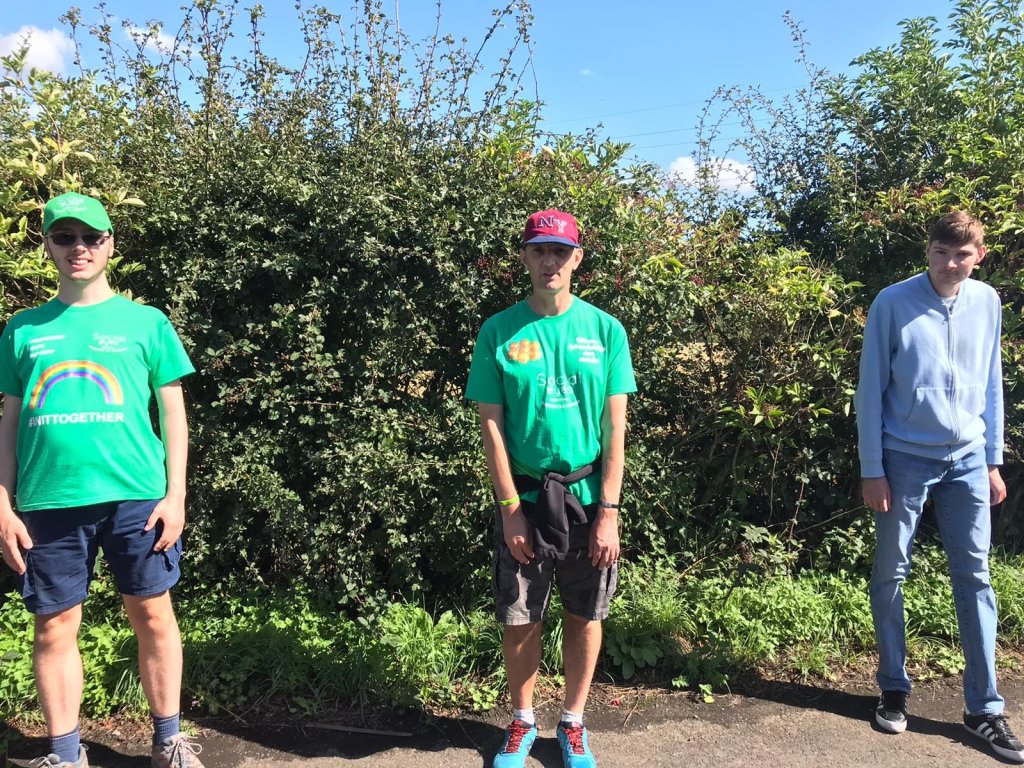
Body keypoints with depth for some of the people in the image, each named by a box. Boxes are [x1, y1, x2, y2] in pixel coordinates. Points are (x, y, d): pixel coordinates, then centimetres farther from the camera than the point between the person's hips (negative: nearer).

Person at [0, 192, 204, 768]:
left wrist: (175, 494, -1)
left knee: (152, 613, 5)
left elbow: (173, 413, 5)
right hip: (48, 500, 2)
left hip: (135, 494, -1)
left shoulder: (146, 322, 6)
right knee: (55, 626, 8)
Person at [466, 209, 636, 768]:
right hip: (524, 495, 0)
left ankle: (573, 723, 33)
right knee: (520, 619, 10)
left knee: (585, 616, 12)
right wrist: (510, 507, -8)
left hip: (588, 496, 1)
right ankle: (522, 721, 33)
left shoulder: (605, 330, -2)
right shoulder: (499, 332, -3)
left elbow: (615, 425, -3)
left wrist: (608, 511, -8)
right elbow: (491, 425, -3)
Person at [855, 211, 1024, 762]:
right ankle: (894, 690, 23)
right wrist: (871, 469, -8)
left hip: (967, 461, 3)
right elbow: (870, 390, -7)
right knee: (891, 575, 7)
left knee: (974, 579, 6)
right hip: (905, 459, -3)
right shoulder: (893, 303, -9)